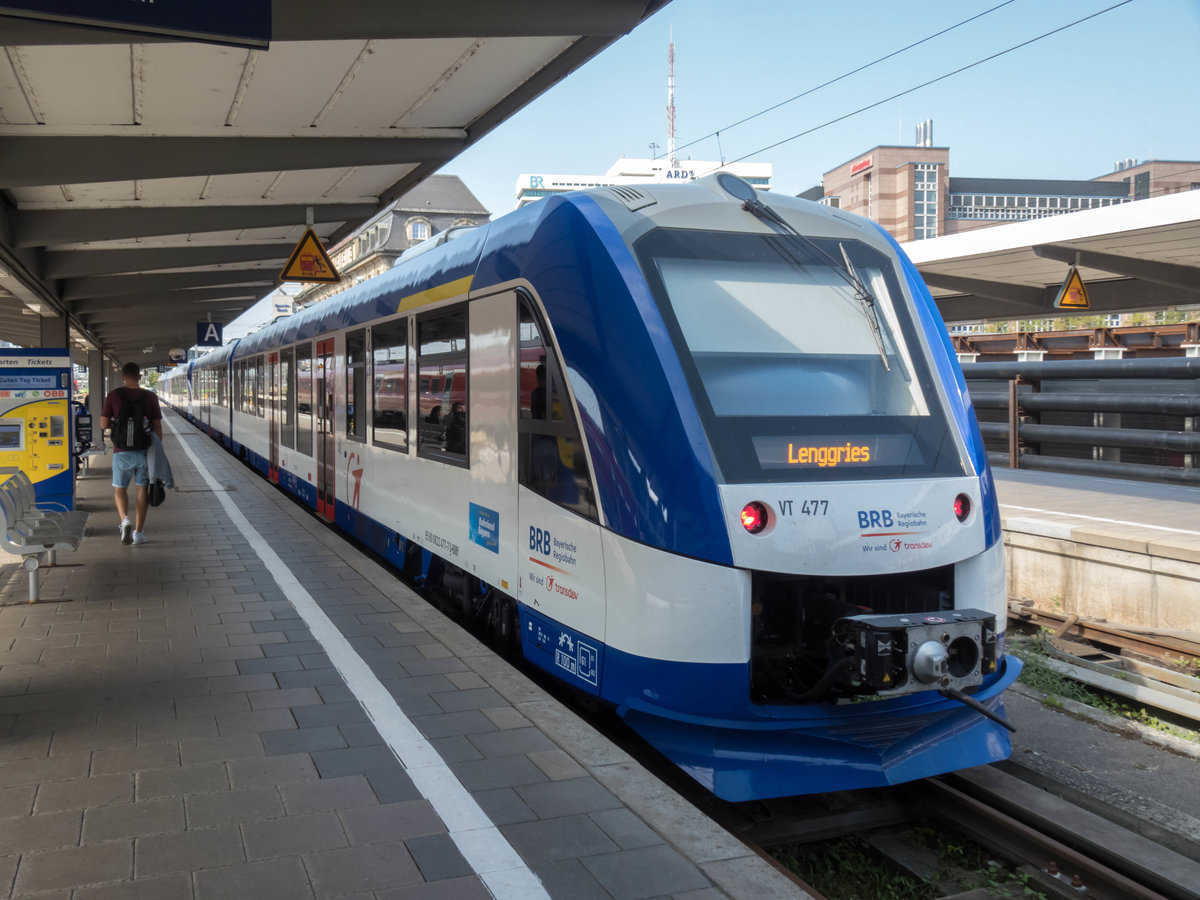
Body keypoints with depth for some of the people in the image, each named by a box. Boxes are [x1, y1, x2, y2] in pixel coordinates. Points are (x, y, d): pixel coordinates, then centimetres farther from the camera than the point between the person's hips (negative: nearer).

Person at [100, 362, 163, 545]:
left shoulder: (113, 396, -4)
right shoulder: (150, 397, -2)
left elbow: (103, 423, -3)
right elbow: (157, 427, -1)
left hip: (122, 451, 0)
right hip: (144, 450, 1)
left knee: (119, 488, 13)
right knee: (142, 489, 8)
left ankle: (125, 519, -12)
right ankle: (139, 532, 7)